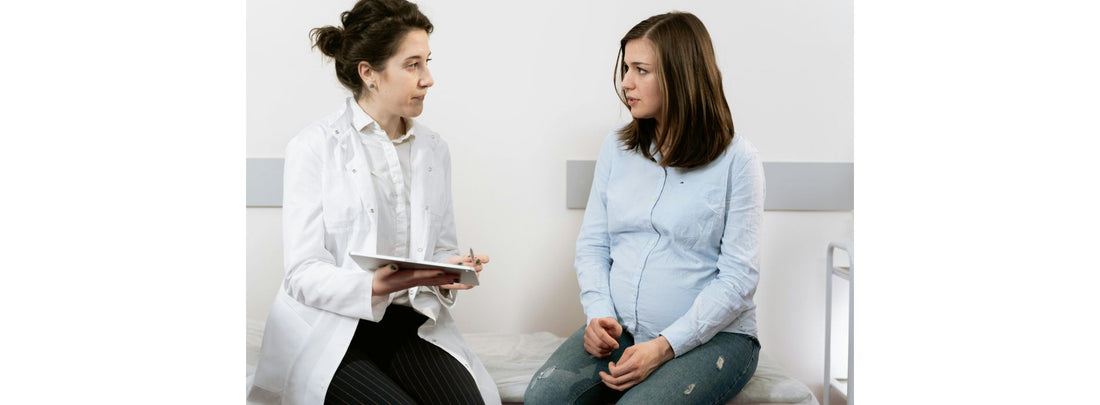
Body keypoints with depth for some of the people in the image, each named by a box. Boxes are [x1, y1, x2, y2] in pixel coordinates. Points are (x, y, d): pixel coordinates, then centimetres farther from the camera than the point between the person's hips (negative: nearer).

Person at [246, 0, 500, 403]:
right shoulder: (314, 147, -5)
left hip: (411, 323, 4)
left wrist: (450, 268, -9)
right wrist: (374, 286, -28)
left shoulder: (433, 148, 13)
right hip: (331, 330, -4)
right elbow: (302, 273, -10)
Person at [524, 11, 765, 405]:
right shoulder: (616, 147, 9)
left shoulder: (736, 159, -6)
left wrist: (664, 346, -18)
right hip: (620, 329, 4)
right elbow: (592, 244, 10)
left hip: (712, 335, -3)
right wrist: (599, 314, -9)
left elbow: (738, 277, -10)